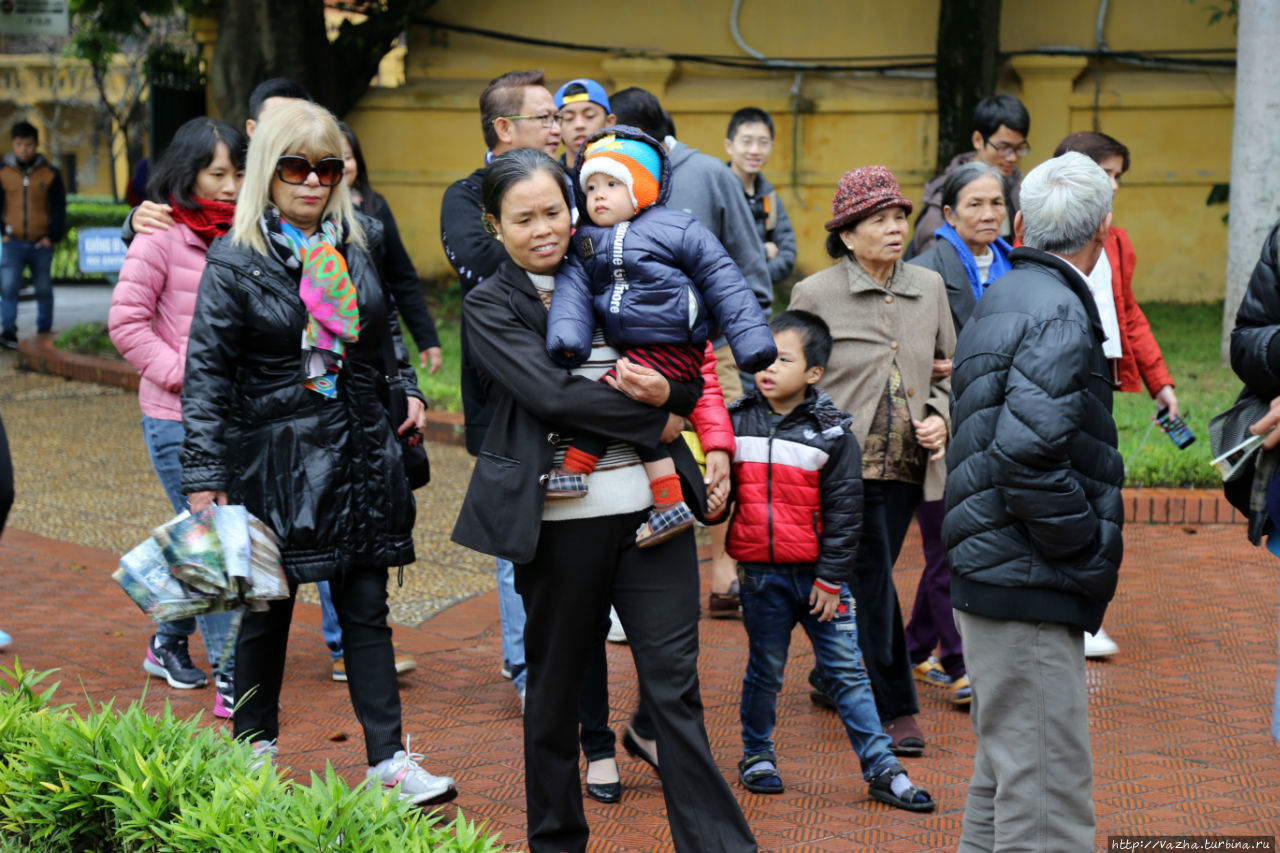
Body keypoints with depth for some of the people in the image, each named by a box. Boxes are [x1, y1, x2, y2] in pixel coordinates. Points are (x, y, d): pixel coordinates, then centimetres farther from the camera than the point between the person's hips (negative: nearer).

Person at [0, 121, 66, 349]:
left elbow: (59, 208, 5)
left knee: (44, 289, 8)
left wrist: (52, 237, -4)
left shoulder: (50, 174, 2)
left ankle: (45, 333, 20)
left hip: (41, 244, 0)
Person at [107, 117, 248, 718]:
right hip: (180, 419, -6)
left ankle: (168, 644, 33)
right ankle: (229, 677, -1)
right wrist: (182, 374, -15)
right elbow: (126, 322, -8)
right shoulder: (162, 236, -7)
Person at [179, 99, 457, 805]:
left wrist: (406, 390, 14)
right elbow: (207, 371, -10)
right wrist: (204, 475, -15)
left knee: (366, 608, 5)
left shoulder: (357, 243, 7)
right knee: (267, 609, 8)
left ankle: (389, 757, 8)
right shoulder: (236, 260, -7)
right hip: (275, 456, -4)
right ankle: (254, 751, 24)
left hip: (361, 454, 4)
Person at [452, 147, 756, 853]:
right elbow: (550, 392, -13)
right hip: (560, 518, -2)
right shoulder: (489, 305, 2)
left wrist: (667, 391, -11)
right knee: (554, 688, 9)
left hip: (649, 505, 3)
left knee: (674, 681, 2)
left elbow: (690, 382, 13)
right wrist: (653, 423, -9)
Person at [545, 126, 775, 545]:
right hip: (635, 351, 7)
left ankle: (574, 470, -6)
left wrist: (750, 339, -9)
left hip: (673, 349, -7)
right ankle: (669, 503, 4)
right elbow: (572, 287, -1)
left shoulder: (677, 230, -5)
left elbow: (723, 282, -5)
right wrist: (567, 331, -22)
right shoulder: (586, 244, 12)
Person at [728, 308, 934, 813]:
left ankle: (882, 770, 6)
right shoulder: (737, 423, 2)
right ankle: (756, 755, 29)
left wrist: (831, 579, -6)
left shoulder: (831, 433, -5)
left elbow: (844, 512, -4)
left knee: (847, 672, 2)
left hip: (818, 575, -1)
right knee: (765, 671, 11)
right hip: (760, 575, 1)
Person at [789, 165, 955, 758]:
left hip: (907, 466, 5)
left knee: (865, 580, 12)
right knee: (871, 582, -6)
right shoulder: (815, 294, -4)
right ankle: (894, 709, 2)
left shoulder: (929, 287, 9)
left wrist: (941, 418, 0)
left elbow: (948, 370, 19)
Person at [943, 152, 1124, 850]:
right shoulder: (1057, 316, -16)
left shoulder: (999, 301, 15)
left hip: (987, 573, 10)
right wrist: (1089, 550, -15)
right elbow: (1028, 454, -27)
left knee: (1003, 778, 21)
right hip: (1030, 588, -10)